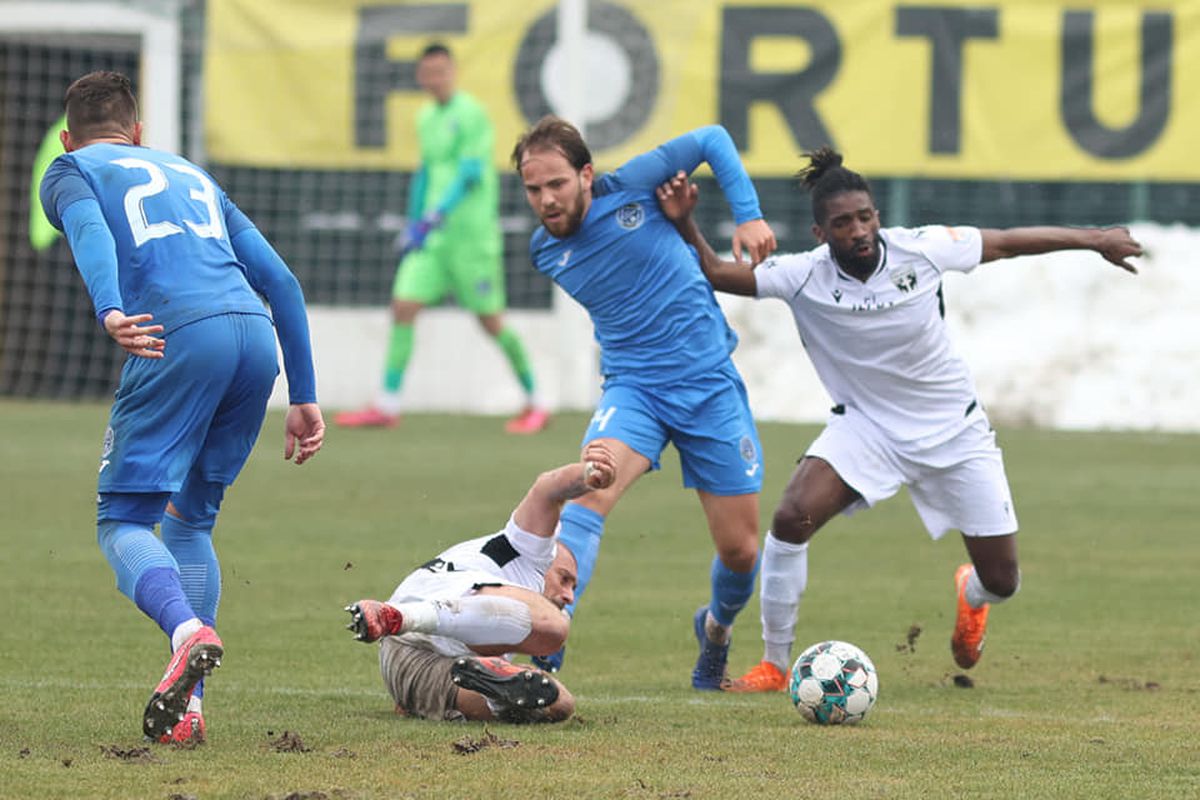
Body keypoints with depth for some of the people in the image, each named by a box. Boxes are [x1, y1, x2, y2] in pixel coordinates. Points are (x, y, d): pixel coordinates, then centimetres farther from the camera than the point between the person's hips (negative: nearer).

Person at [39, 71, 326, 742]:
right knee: (191, 521, 19)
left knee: (123, 522, 2)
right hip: (256, 335, 5)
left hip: (180, 335, -5)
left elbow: (90, 231, -6)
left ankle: (188, 632, -29)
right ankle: (187, 708, 8)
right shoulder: (191, 174, 35)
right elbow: (281, 282, 27)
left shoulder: (70, 171, 20)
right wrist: (305, 398, 28)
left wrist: (110, 313, -23)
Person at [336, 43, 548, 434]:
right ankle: (388, 406, -4)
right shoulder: (426, 118, 14)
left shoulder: (471, 115, -11)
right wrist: (413, 225, 22)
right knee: (403, 306, -5)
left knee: (492, 322, -1)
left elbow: (471, 172, -19)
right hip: (432, 236, 7)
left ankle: (535, 404, 14)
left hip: (471, 235, -7)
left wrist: (436, 216, -26)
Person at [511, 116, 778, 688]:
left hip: (709, 381, -1)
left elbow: (713, 141, 2)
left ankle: (717, 626, 40)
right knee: (592, 486, -31)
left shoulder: (630, 187, -10)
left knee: (740, 550, 4)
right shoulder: (543, 253, 0)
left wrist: (748, 215, -4)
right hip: (632, 386, 1)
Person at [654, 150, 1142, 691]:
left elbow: (1007, 242, -4)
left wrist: (1092, 239, 4)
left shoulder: (920, 250, -18)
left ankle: (970, 595, 45)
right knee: (790, 519, -26)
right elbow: (716, 273, -18)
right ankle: (774, 665, -9)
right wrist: (684, 224, -36)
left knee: (1002, 582, 2)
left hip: (955, 432, 0)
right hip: (865, 427, 0)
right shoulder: (803, 277, -19)